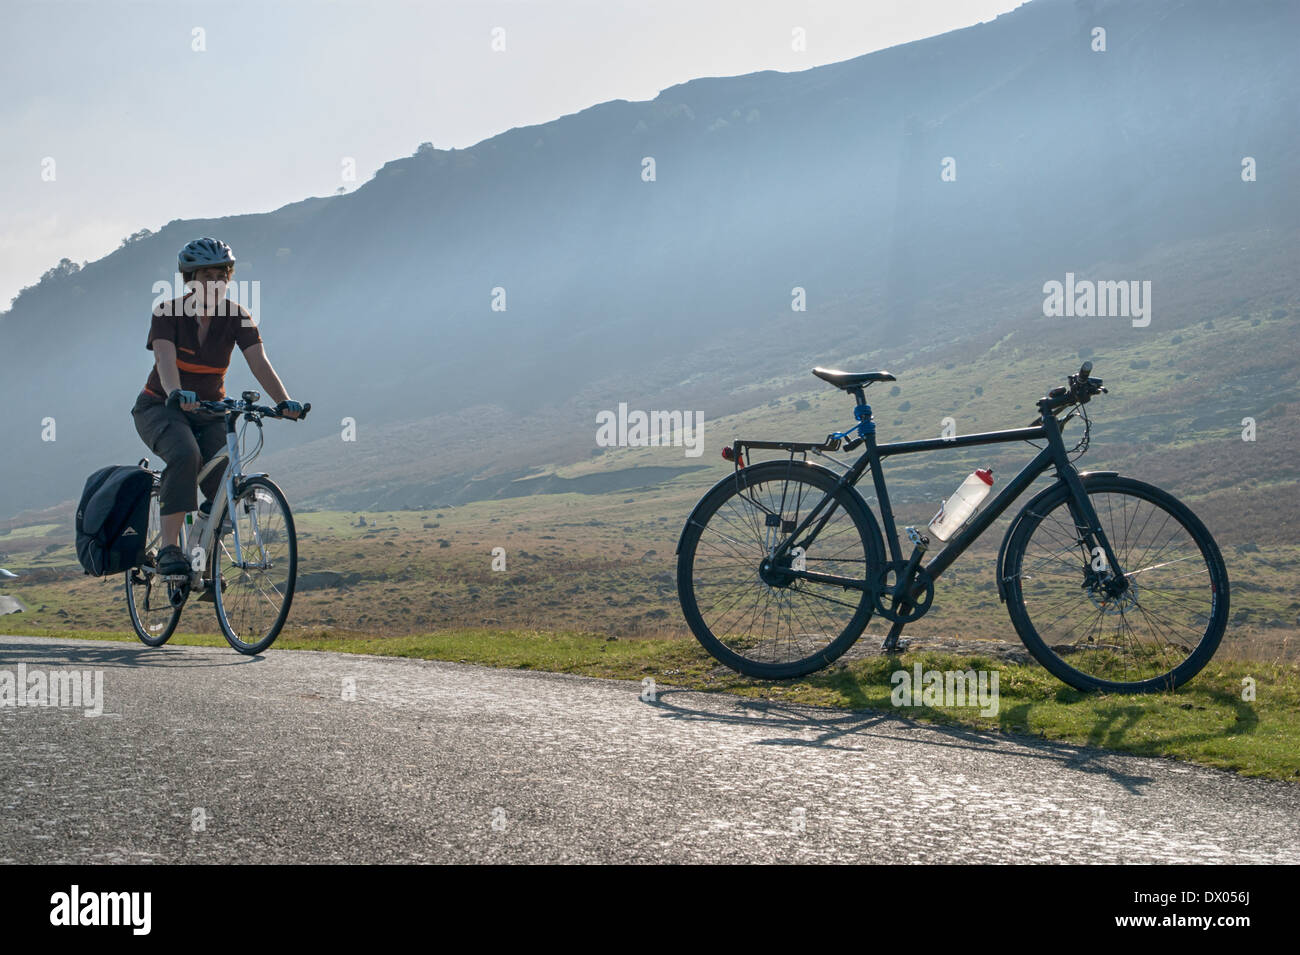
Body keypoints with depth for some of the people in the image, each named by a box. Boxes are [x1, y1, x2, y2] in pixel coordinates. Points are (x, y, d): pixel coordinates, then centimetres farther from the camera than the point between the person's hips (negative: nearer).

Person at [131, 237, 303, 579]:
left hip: (209, 413, 3)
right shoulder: (168, 313, -14)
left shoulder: (237, 317, -8)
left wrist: (283, 401, -40)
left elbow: (260, 362, -22)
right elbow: (166, 360, -31)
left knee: (226, 487, -18)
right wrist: (176, 394, -53)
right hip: (161, 408, -3)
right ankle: (169, 549, -31)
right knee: (185, 455, -35)